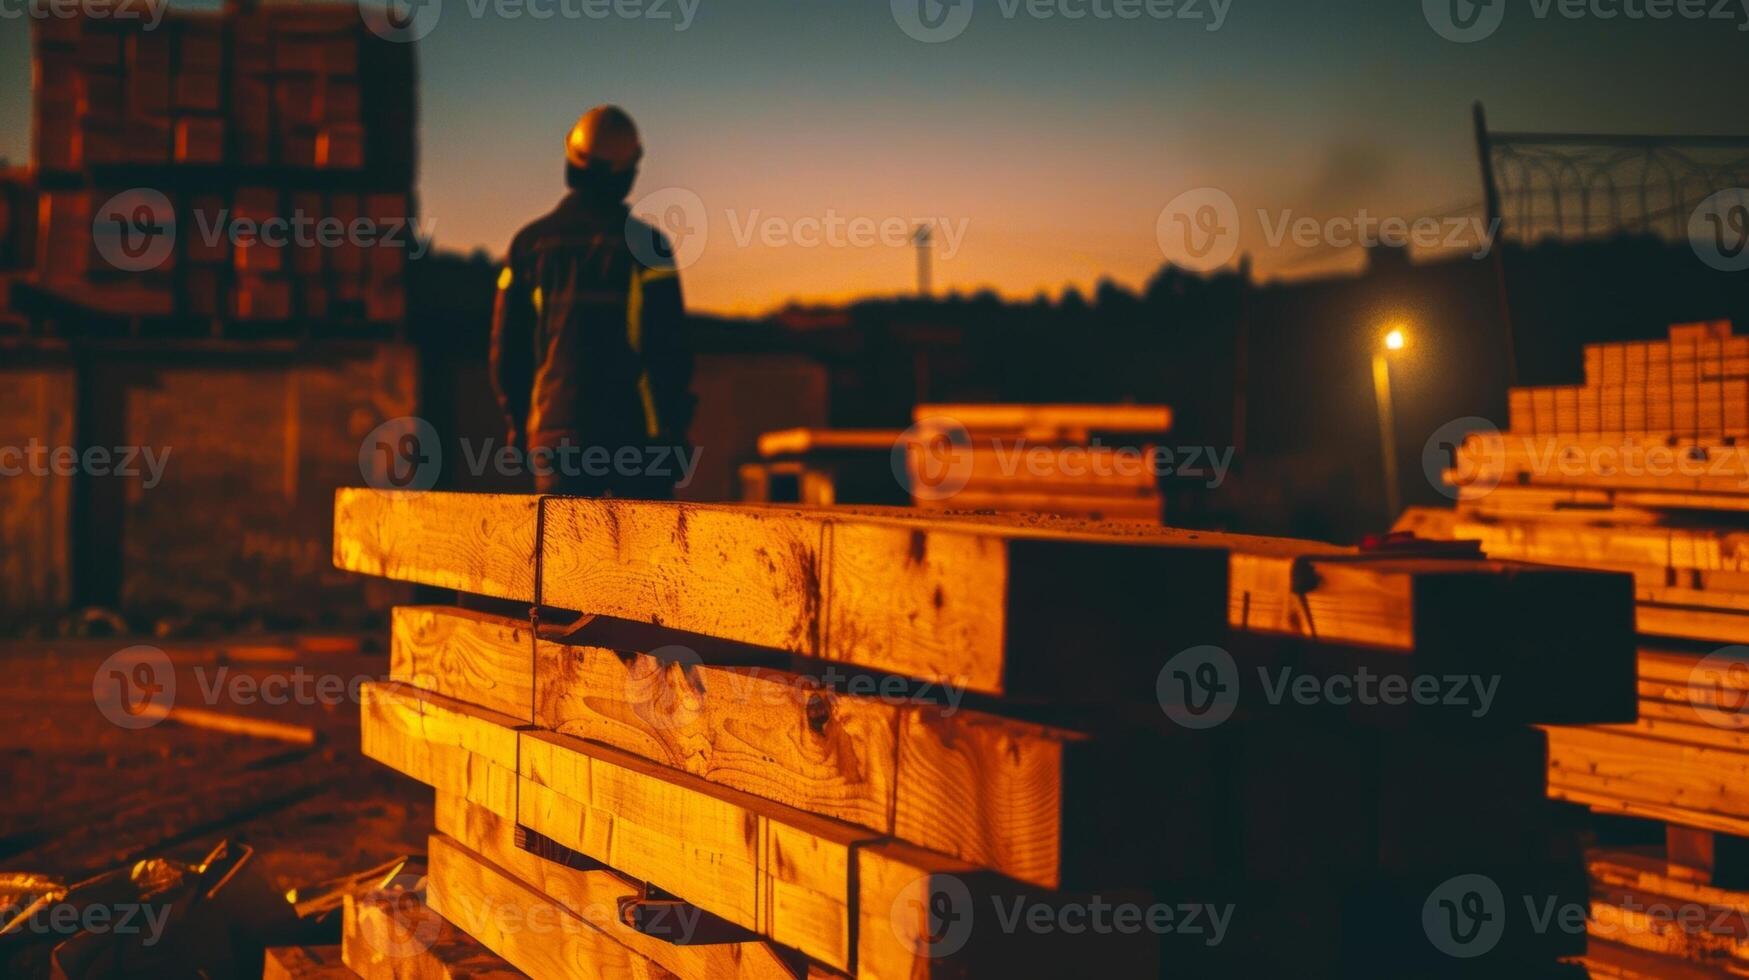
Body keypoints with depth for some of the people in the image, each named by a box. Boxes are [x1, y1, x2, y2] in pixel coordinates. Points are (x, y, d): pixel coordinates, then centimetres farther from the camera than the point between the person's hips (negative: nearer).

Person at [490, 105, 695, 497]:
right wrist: (675, 430, 2)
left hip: (555, 431, 3)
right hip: (634, 432, -3)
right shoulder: (644, 245, -6)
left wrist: (518, 425, 18)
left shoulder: (529, 243, 4)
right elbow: (669, 348, -7)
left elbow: (506, 347, 8)